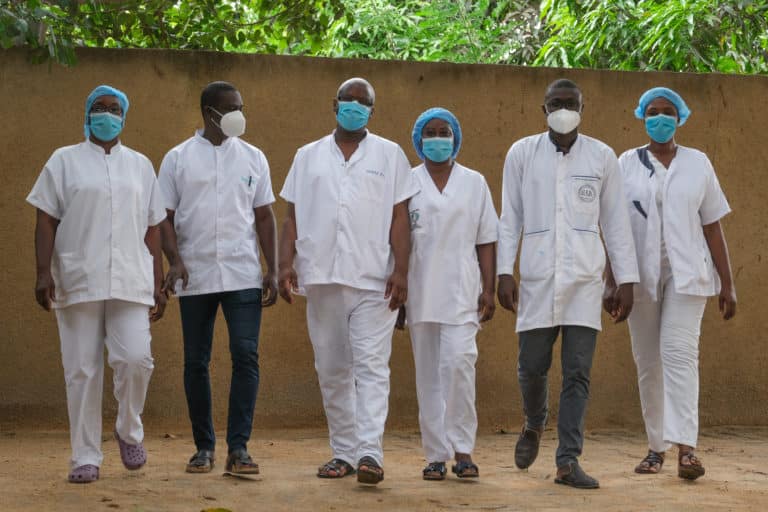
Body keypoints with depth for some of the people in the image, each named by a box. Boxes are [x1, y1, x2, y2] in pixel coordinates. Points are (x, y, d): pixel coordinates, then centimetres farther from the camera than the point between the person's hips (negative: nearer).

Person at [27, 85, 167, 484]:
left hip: (131, 282, 1)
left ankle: (129, 431, 12)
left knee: (135, 358, -13)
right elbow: (46, 221, 3)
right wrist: (43, 273, -8)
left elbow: (152, 228, 14)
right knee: (82, 371, -1)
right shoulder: (65, 161, 8)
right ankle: (85, 457, 7)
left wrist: (157, 284, 9)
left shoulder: (140, 166, 15)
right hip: (78, 282, -1)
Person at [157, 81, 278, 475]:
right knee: (196, 362, 5)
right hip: (195, 279, 0)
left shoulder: (253, 158, 9)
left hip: (244, 276, 0)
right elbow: (165, 217, 3)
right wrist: (175, 260, -12)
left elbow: (264, 217, 11)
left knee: (246, 357, -9)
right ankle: (204, 446, 16)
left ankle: (238, 447, -6)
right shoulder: (178, 159, 4)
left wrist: (272, 270, 3)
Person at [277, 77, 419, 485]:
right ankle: (343, 452, 15)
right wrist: (286, 263, -1)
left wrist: (401, 270, -8)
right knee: (332, 371, 7)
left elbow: (399, 218, 2)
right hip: (322, 280, 3)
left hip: (374, 281, -3)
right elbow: (292, 216, 12)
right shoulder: (308, 156, 14)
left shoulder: (389, 155, 8)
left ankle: (370, 452, -16)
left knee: (371, 366, -11)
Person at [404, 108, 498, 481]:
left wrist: (489, 289, 1)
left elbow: (486, 240, 8)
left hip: (461, 291, -1)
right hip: (421, 292, 1)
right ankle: (436, 455, 9)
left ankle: (462, 449, -8)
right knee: (429, 373, 3)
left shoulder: (474, 183, 9)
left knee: (458, 363, -16)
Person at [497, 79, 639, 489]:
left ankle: (567, 461, 2)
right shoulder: (522, 154, 5)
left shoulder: (602, 157, 5)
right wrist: (505, 272, -3)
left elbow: (615, 221, 7)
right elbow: (509, 218, 5)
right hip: (537, 275, 0)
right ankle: (534, 425, 34)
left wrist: (626, 279, 4)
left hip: (585, 277, 0)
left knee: (578, 372, -3)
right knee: (532, 365, 3)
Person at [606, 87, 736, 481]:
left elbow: (712, 226, 7)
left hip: (687, 274, -1)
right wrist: (611, 281, -3)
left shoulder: (698, 164, 7)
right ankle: (656, 447, 13)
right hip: (641, 276, 2)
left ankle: (686, 449, -25)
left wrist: (727, 283, 4)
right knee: (648, 361, 3)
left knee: (679, 352, -16)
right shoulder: (627, 164, 7)